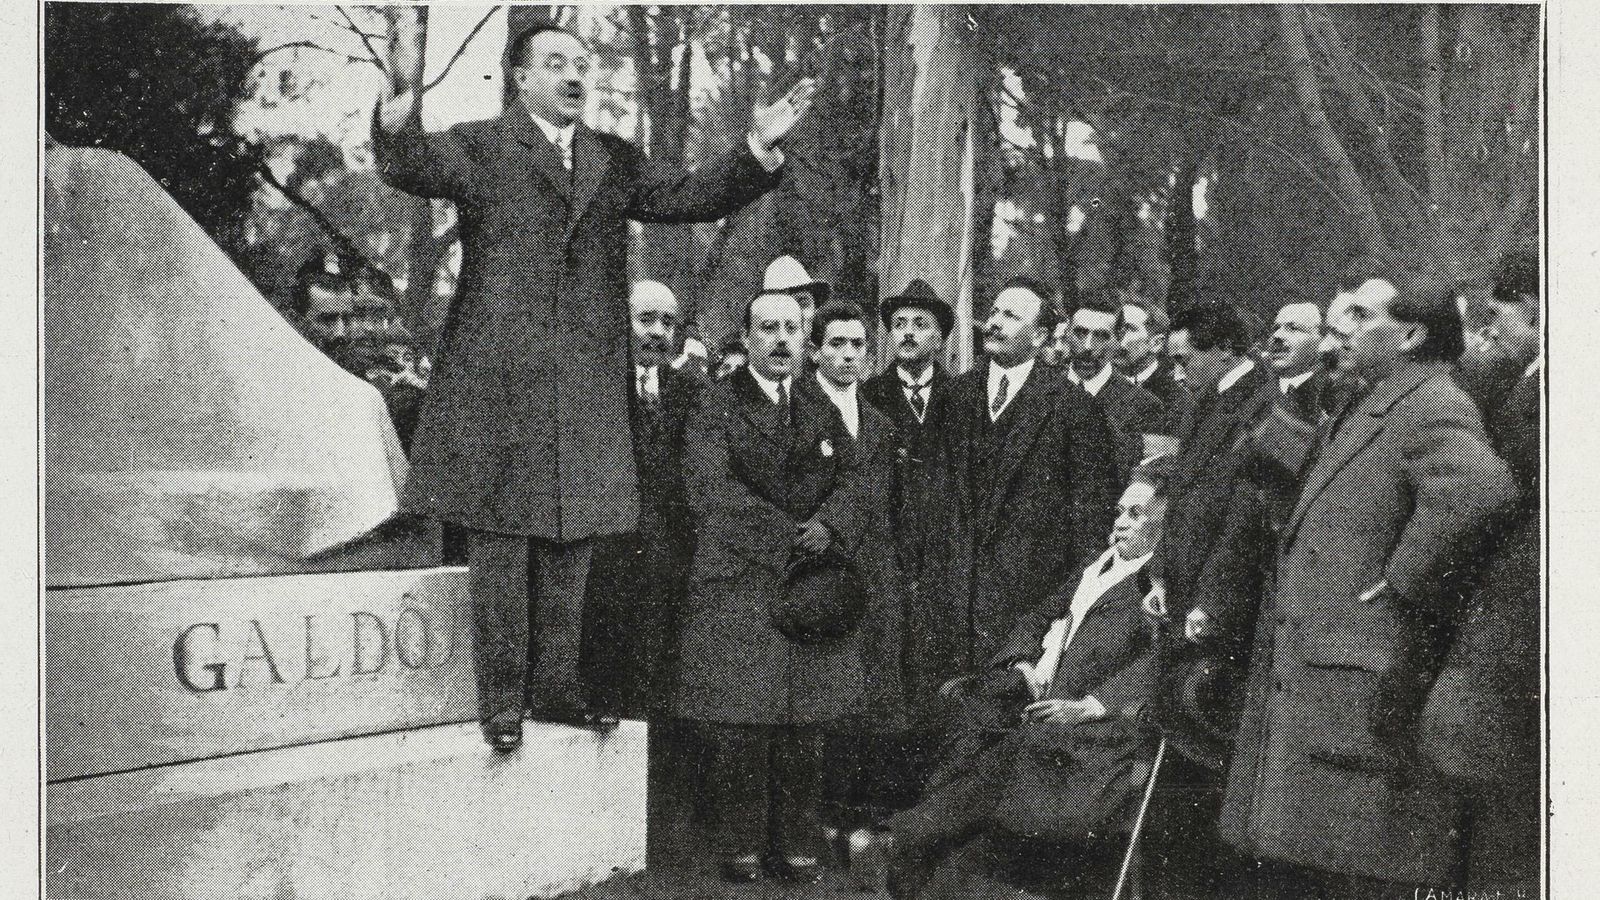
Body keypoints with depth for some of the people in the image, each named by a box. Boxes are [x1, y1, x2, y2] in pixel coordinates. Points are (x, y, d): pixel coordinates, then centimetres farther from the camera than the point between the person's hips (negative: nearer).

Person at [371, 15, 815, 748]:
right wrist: (403, 91, -35)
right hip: (498, 384, -5)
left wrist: (758, 151, -2)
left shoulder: (615, 162, 18)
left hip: (587, 389, 5)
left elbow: (689, 198, 12)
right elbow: (407, 166, -16)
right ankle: (500, 701, 11)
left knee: (570, 546, 10)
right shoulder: (480, 147, 1)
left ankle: (555, 688, 22)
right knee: (500, 549, 1)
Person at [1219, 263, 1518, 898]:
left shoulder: (1432, 407, -12)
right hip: (1296, 676, 10)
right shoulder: (1364, 407, 20)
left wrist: (1398, 585, -23)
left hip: (1363, 690, -10)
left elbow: (1479, 489, -32)